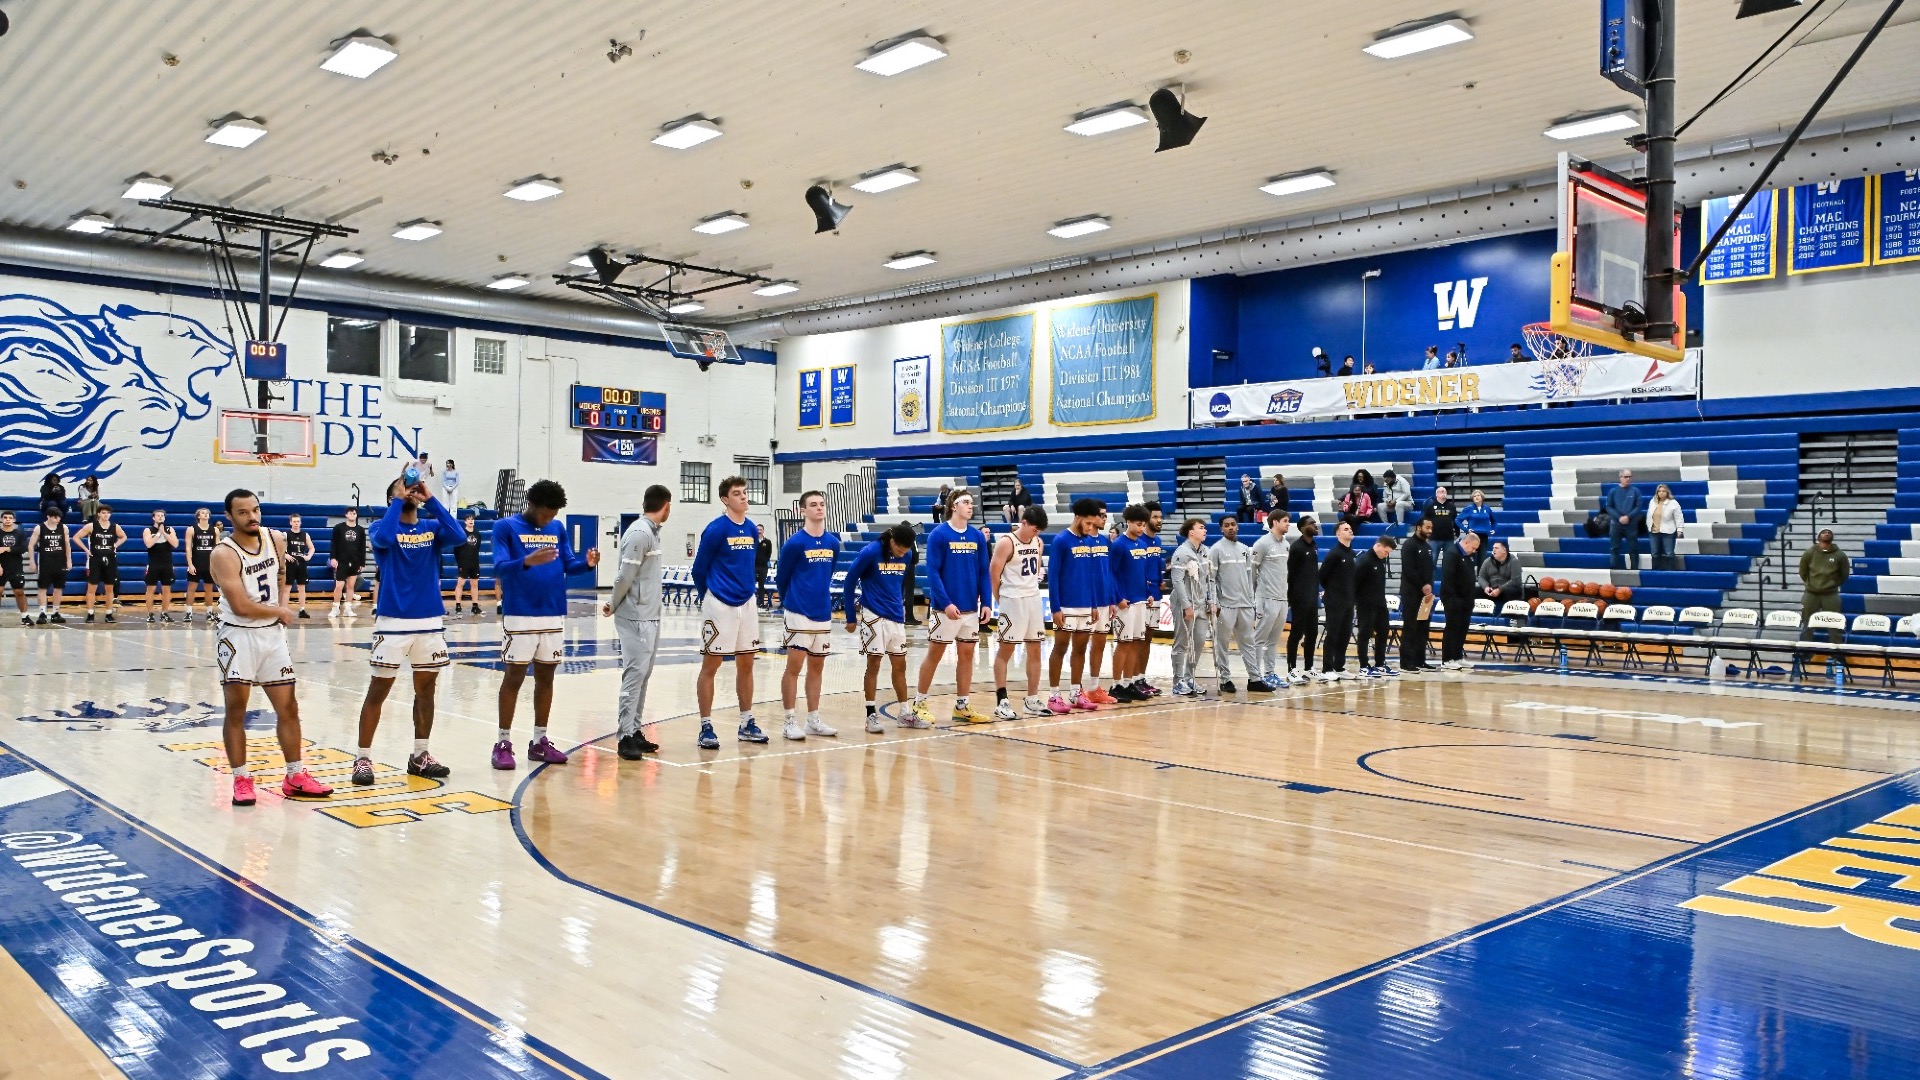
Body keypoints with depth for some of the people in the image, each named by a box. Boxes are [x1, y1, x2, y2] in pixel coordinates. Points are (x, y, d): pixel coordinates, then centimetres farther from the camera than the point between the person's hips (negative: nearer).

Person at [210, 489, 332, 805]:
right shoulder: (224, 554, -18)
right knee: (236, 711, -2)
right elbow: (241, 606, -24)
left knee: (288, 708, 8)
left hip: (273, 634, 6)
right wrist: (280, 612, -11)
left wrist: (282, 606, 3)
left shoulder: (275, 540, 1)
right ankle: (242, 779, 9)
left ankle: (295, 778, 17)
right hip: (239, 636, -6)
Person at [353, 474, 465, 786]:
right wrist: (398, 499, -16)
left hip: (431, 620, 4)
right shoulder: (382, 527, -1)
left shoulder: (432, 527, 7)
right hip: (393, 621, -4)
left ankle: (420, 756, 22)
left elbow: (458, 535, -13)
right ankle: (363, 758, 7)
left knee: (425, 689, 11)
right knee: (378, 691, 0)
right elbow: (383, 538, -26)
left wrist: (430, 499, -13)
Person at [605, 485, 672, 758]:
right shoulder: (639, 533, -16)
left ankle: (636, 730, 18)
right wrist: (614, 605, -3)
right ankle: (626, 737, -4)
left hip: (650, 617, 9)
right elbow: (625, 576, -16)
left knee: (643, 675, 12)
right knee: (634, 674, -7)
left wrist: (613, 604, 6)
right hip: (636, 617, -9)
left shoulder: (650, 531, 14)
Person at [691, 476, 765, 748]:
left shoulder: (752, 529, 7)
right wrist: (707, 597, 6)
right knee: (710, 666, 1)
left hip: (746, 603, 6)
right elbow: (699, 568, -5)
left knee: (746, 664, 12)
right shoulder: (716, 529, -11)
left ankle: (747, 724, 22)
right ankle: (706, 727, 8)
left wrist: (748, 587, 13)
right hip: (719, 604, -6)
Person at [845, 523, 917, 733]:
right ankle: (871, 715, 6)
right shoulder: (870, 552, -14)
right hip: (873, 616, -5)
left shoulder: (907, 556, 1)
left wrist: (901, 608, 16)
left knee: (900, 665, 10)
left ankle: (904, 714, 19)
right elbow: (849, 582, -8)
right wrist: (851, 617, -6)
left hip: (896, 617, 5)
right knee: (874, 664, -2)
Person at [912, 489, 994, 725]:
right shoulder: (938, 535, -8)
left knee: (966, 655, 9)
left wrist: (986, 602, 0)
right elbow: (932, 572, -12)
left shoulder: (978, 536, 7)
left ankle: (961, 706, 17)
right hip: (945, 608, -5)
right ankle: (918, 703, 13)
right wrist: (945, 603, -19)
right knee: (934, 654, 2)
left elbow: (984, 573, 9)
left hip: (971, 608, 5)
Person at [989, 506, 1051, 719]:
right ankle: (1001, 702, 3)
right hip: (1012, 600, -7)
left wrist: (1032, 589, 12)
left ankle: (1032, 700, 16)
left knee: (1035, 650, 9)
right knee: (1005, 650, -1)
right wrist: (1000, 601, -6)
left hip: (1033, 599, 7)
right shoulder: (1006, 543, -13)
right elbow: (994, 574, -12)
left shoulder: (1038, 542, 8)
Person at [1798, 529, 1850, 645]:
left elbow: (1845, 574, 9)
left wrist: (1833, 585, 9)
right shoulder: (1809, 553, -2)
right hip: (1811, 594, 1)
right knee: (1807, 624, 7)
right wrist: (1811, 584, 10)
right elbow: (1803, 572, 11)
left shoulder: (1839, 555, -3)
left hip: (1831, 595, -1)